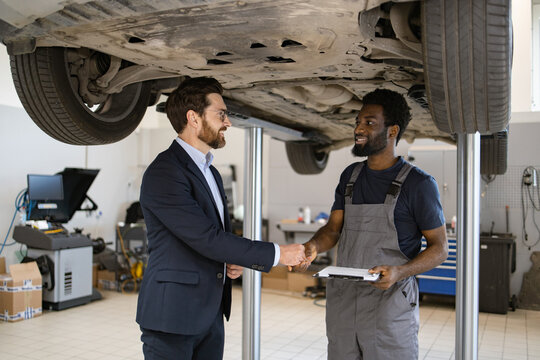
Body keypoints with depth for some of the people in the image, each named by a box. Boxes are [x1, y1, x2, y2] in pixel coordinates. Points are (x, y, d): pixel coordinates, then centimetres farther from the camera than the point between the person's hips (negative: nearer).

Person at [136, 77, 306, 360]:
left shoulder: (211, 173, 15)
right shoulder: (163, 172, -16)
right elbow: (206, 238, -22)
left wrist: (233, 261, 0)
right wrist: (276, 254, -16)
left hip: (211, 313, 8)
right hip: (172, 316, -8)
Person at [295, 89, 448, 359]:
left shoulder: (418, 183, -6)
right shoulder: (350, 176, 11)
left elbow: (439, 247, -5)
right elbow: (333, 229, 8)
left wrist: (399, 272, -22)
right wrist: (313, 246, -14)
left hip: (390, 305, -5)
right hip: (342, 302, 5)